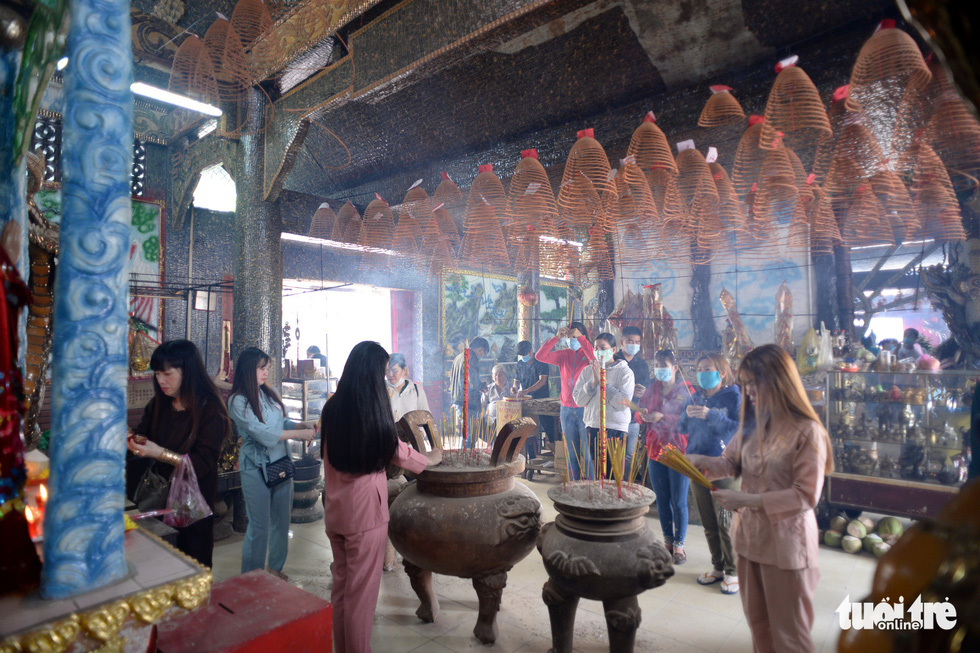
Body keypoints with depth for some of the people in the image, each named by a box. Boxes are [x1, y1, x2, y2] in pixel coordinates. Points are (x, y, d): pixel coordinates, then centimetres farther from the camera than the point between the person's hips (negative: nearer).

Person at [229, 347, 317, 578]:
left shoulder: (269, 394, 7)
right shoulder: (238, 401, -12)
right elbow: (261, 433, -21)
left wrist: (302, 424, -5)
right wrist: (299, 434, -21)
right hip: (256, 468, -6)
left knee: (281, 521, 15)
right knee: (259, 526, 3)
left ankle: (275, 568, 34)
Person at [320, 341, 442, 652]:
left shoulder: (332, 407, -3)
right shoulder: (373, 409, -16)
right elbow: (396, 452, -2)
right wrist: (430, 459, 16)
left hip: (334, 507, 6)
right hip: (365, 509, -6)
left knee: (340, 582, 21)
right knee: (362, 589, 9)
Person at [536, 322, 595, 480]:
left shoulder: (588, 354, -2)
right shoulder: (564, 355, 9)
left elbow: (595, 359, -25)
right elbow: (540, 356, 0)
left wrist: (580, 337, -23)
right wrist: (556, 338, -8)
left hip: (585, 409, -4)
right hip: (567, 410, 5)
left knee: (588, 454, -5)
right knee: (572, 454, 13)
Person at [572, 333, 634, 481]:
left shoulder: (624, 371, -3)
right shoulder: (587, 371, 8)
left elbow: (623, 402, -15)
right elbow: (578, 399, 1)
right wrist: (593, 382, -12)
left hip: (616, 429, -4)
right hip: (592, 427, 4)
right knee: (592, 474, 11)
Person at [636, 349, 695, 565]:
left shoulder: (686, 390, -8)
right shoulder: (651, 389, 8)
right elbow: (640, 415, 12)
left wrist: (662, 417, -25)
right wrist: (642, 415, -11)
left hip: (679, 452, -5)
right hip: (655, 451, 5)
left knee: (679, 501, 3)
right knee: (662, 500, 13)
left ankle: (679, 544, 18)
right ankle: (667, 540, 28)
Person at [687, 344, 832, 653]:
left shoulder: (807, 431, -18)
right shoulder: (753, 422, 2)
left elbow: (806, 496, -19)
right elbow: (732, 462, 8)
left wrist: (748, 500, -23)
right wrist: (700, 461, -11)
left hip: (786, 542, -6)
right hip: (750, 535, 6)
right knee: (757, 622, 23)